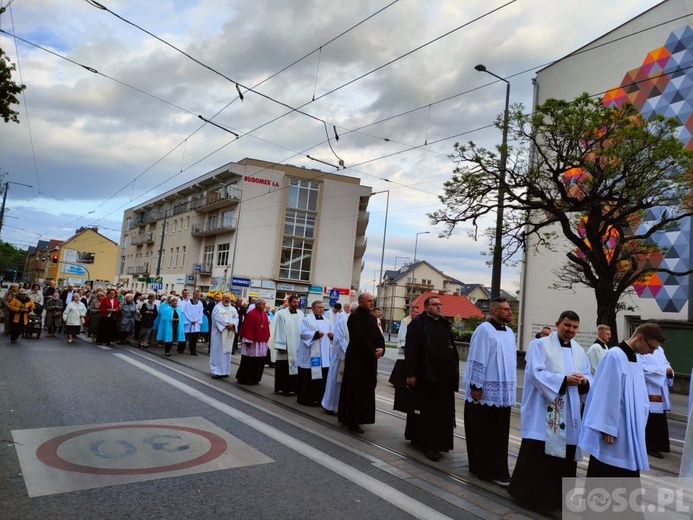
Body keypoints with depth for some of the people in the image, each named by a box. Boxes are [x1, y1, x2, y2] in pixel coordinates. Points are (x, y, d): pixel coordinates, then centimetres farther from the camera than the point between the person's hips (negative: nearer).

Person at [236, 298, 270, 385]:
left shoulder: (264, 314, 9)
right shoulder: (251, 314, -13)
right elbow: (248, 328, -16)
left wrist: (266, 339, 11)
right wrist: (248, 341, -19)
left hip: (262, 342, 7)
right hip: (252, 342, -7)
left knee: (259, 362, 11)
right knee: (249, 361, 1)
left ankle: (254, 379, 21)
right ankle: (244, 379, 12)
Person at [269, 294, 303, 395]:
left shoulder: (301, 314, 6)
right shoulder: (281, 314, -6)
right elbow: (279, 330, -7)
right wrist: (281, 346, -11)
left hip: (297, 347, 4)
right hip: (285, 347, -4)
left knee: (295, 367, 7)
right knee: (283, 369, 4)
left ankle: (293, 388, 15)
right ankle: (282, 388, 13)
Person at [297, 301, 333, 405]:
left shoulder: (326, 320, 16)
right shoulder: (307, 319, -5)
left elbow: (330, 331, 21)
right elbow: (303, 333, -14)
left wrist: (331, 334, -2)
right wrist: (316, 334, -23)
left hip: (323, 355, 7)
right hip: (311, 354, -7)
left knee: (322, 377, 8)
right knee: (309, 377, -3)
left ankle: (318, 398, 17)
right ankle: (306, 399, 6)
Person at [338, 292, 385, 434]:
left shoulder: (372, 317, 14)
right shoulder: (355, 317, -11)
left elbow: (378, 336, 9)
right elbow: (360, 338, -19)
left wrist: (381, 348, -10)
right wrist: (373, 351, -17)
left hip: (370, 359, 8)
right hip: (357, 358, -8)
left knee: (367, 389, 11)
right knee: (356, 389, -4)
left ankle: (348, 418, 21)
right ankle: (353, 421, 4)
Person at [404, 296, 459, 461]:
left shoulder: (445, 324, 14)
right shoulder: (417, 323, -6)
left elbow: (452, 348, 19)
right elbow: (410, 350, -11)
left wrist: (454, 370, 13)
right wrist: (410, 373, -16)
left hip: (444, 375, 6)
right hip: (425, 375, -6)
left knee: (442, 410, 10)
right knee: (427, 410, 1)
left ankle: (439, 442, 22)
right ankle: (429, 444, 8)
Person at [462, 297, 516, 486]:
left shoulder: (509, 332, 11)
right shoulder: (484, 330, -12)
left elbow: (512, 361, 16)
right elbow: (477, 361, -15)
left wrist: (512, 387, 15)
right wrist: (475, 387, -16)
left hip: (503, 393, 7)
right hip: (485, 392, -7)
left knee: (499, 434, 9)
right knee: (482, 433, 4)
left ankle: (496, 470, 17)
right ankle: (482, 468, 15)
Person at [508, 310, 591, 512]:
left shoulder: (579, 351, 14)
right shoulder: (539, 345, -3)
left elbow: (588, 377, 11)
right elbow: (536, 373, -14)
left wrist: (584, 381, -13)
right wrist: (565, 380, -21)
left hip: (569, 414, 6)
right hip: (543, 412, -6)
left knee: (565, 453, 9)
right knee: (536, 454, -4)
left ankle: (557, 494, 21)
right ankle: (530, 492, 10)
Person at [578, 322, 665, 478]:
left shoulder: (638, 360, 9)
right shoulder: (614, 356, -18)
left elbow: (638, 395, 14)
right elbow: (608, 396, -19)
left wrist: (639, 424, 13)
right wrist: (607, 428, -19)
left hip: (630, 430, 8)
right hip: (612, 428, -8)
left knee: (629, 473, 14)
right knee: (602, 474, 3)